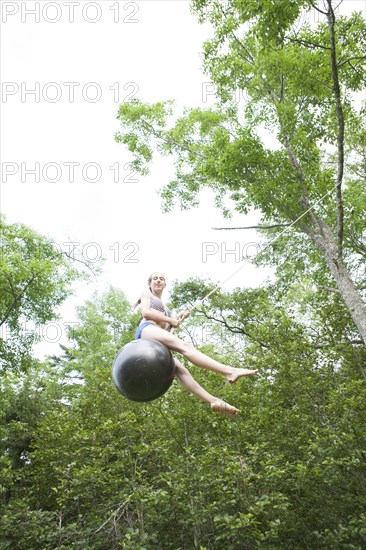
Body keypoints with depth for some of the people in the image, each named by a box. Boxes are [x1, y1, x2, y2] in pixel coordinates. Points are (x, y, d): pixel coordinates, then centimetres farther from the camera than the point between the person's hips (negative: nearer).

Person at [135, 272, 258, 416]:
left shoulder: (163, 306, 38)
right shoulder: (146, 293, 20)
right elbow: (145, 312, -1)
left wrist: (177, 319, 12)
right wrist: (170, 319, 3)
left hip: (155, 341, 7)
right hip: (147, 330, -7)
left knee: (180, 369, -16)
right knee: (185, 346, -28)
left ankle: (213, 401, -33)